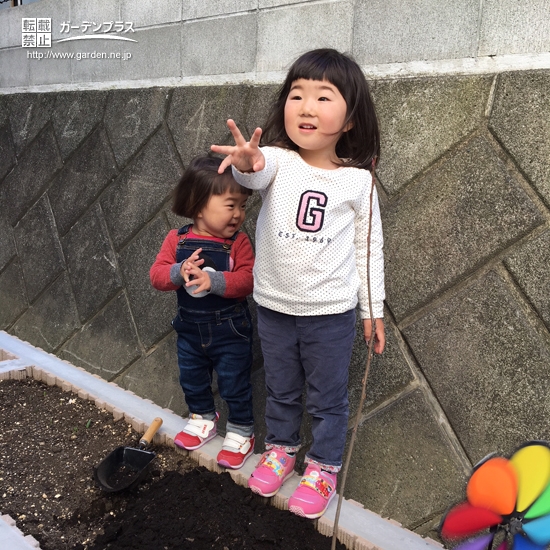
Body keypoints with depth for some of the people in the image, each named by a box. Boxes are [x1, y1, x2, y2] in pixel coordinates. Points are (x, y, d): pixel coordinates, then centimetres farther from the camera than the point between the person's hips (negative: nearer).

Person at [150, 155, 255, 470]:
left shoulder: (238, 243, -14)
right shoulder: (177, 240, -7)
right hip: (190, 328, 4)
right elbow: (157, 274, -9)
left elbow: (248, 279, -23)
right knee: (192, 379, 22)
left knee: (235, 384, 8)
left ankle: (241, 432, 29)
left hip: (230, 331, -4)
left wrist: (213, 280, -35)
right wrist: (179, 272, -30)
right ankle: (203, 420, 46)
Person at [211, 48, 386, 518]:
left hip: (331, 312, -1)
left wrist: (372, 309, 3)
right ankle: (281, 448, 44)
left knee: (327, 398, 14)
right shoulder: (277, 161, -8)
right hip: (274, 306, 2)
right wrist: (247, 163, -57)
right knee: (280, 390, 21)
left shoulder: (358, 181, -7)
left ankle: (323, 467, 35)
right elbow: (257, 174, -32)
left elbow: (368, 247, 0)